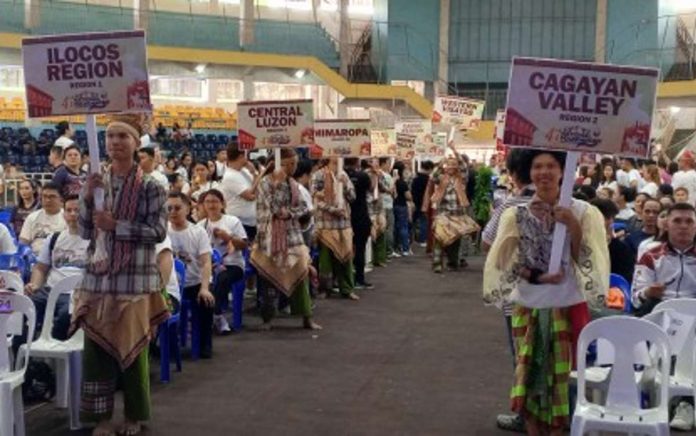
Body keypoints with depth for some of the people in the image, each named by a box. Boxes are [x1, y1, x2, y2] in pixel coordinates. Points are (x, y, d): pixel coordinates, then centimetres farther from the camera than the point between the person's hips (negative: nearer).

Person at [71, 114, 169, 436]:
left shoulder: (149, 187, -3)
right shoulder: (95, 183, 8)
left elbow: (158, 231, -9)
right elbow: (85, 232, 6)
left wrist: (115, 225, -17)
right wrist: (87, 198, -9)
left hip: (135, 279, -3)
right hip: (98, 277, 3)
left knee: (132, 346, 5)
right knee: (97, 346, 4)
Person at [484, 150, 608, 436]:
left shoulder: (583, 212, -5)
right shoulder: (516, 214, -2)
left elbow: (589, 264, -7)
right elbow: (505, 263, -3)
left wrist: (574, 228, -20)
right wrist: (536, 277, -17)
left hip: (568, 308, -1)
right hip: (527, 308, 1)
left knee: (562, 375, 6)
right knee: (529, 375, 9)